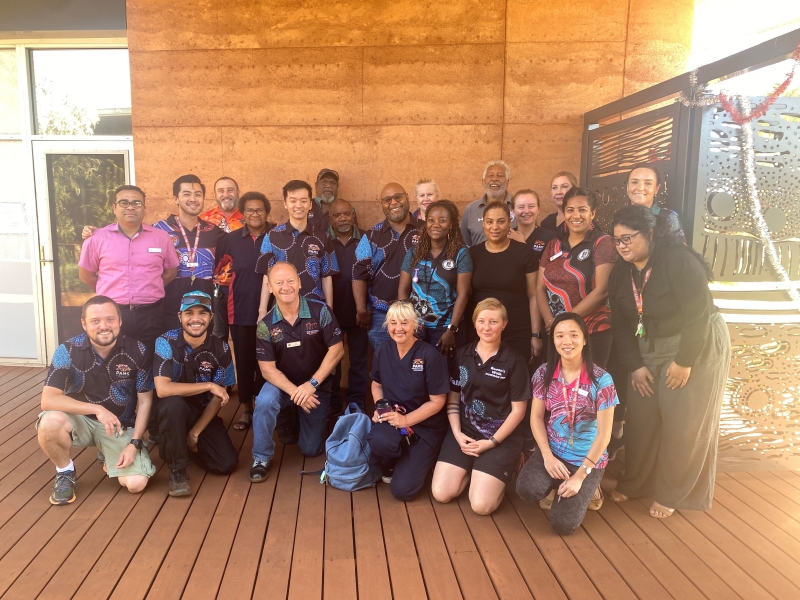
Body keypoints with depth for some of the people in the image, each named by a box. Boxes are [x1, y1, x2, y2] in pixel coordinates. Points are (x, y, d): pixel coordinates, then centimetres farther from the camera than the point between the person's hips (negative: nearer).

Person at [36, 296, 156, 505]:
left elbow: (144, 401, -7)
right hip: (81, 419, 0)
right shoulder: (68, 351, -16)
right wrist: (97, 409, -32)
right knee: (49, 422, -34)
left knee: (136, 484, -17)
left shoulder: (136, 351, -14)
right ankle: (65, 472, -3)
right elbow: (48, 400, -23)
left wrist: (134, 443, -15)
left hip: (121, 425, 0)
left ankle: (113, 461, 19)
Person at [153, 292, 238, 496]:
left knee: (227, 463, -15)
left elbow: (219, 397, -7)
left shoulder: (220, 349, -11)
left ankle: (188, 445, 18)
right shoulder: (166, 343, -18)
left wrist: (195, 432, -14)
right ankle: (177, 469, -16)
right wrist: (208, 385, -28)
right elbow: (162, 389, -29)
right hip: (173, 411, -2)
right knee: (173, 403, -38)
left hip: (204, 412, 3)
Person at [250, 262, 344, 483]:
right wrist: (294, 392, -28)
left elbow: (337, 350, -16)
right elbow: (267, 369, -13)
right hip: (282, 384, 0)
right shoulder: (266, 325, -14)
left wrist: (311, 384, -21)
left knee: (311, 449, 5)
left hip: (317, 386, 0)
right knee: (264, 402, -35)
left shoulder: (320, 311, -17)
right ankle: (261, 458, -12)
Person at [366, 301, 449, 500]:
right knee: (378, 441, -35)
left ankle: (415, 460, 20)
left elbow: (437, 401, -13)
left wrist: (406, 420, -21)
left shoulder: (430, 355, -17)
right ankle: (391, 465, 4)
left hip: (425, 426, -3)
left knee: (402, 490, -14)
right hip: (392, 418, 3)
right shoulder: (383, 350, -2)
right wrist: (380, 408, -5)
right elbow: (377, 384, 14)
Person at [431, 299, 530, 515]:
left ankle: (504, 467, 15)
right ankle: (472, 470, 19)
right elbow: (453, 399, 7)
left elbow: (518, 410, -6)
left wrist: (492, 442, -12)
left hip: (501, 436, -3)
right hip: (465, 430, 4)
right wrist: (457, 433, -7)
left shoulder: (514, 361, -7)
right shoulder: (462, 355, 5)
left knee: (481, 505, -15)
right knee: (441, 493, -10)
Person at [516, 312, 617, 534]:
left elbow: (604, 433, -13)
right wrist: (548, 456, -14)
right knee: (526, 489, -26)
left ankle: (587, 489, 18)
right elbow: (536, 416, 0)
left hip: (587, 458, -2)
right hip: (552, 451, 3)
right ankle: (557, 487, 9)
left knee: (562, 524, -13)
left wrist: (580, 476, -15)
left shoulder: (601, 380, -15)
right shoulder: (544, 373, -5)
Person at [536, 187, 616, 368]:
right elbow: (540, 287, 7)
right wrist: (550, 321, -9)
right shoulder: (553, 245, 10)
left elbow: (602, 290, -13)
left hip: (592, 333, -4)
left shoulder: (602, 243, -4)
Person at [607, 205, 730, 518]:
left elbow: (699, 315, -24)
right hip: (649, 351, 6)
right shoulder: (620, 273, -1)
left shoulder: (679, 262, -22)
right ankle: (634, 482, 25)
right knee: (640, 419, 7)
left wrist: (684, 361, -22)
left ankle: (672, 494, 16)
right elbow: (621, 324, 2)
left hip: (698, 348, -6)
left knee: (684, 425, 0)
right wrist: (635, 365, -4)